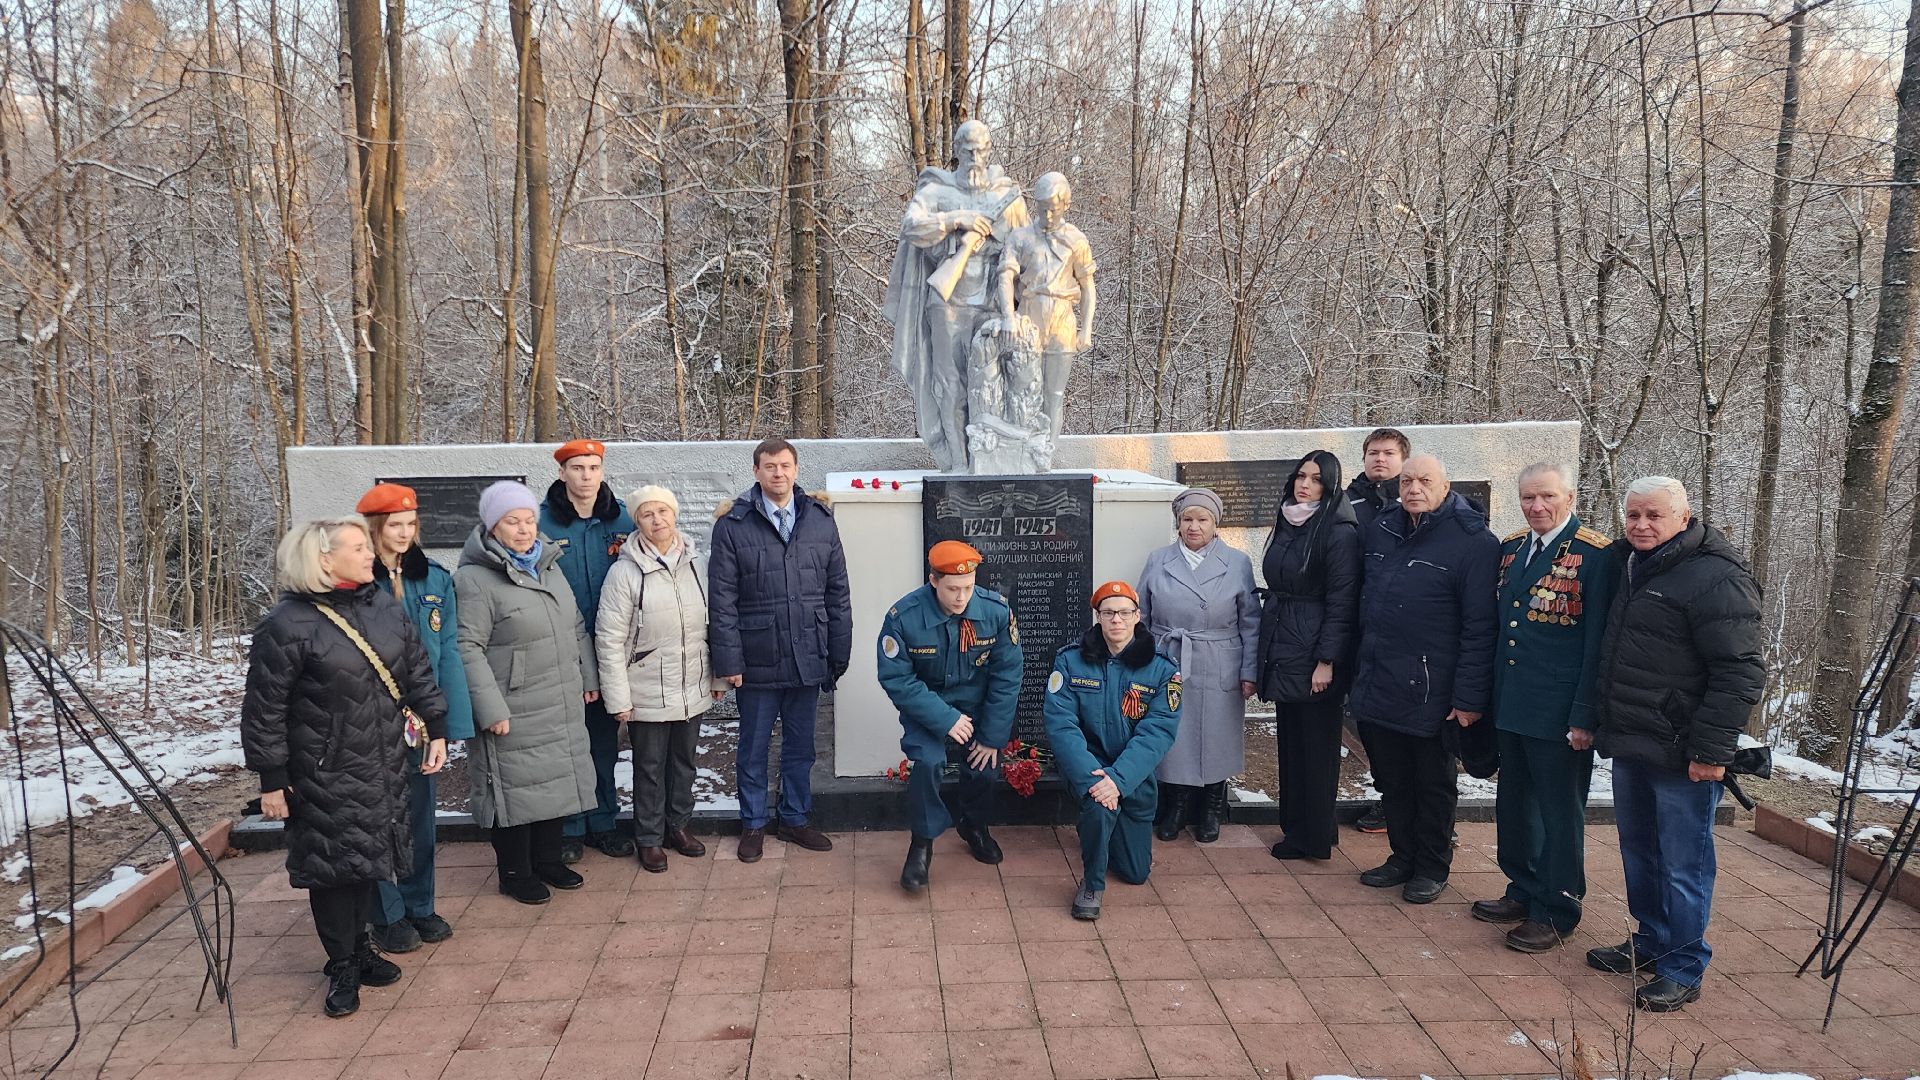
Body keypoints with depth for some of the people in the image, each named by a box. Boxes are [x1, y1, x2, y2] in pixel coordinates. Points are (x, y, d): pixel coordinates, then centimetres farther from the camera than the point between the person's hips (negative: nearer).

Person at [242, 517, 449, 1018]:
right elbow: (264, 709, -11)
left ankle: (360, 945, 33)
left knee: (368, 857, 14)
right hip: (324, 774, -5)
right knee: (331, 864, 3)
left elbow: (418, 671, 12)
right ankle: (342, 965, 19)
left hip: (384, 767, 5)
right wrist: (271, 779, -10)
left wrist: (436, 728, 9)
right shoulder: (287, 626, -15)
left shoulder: (385, 606, 3)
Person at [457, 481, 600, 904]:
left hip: (562, 708, 7)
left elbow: (577, 627, 18)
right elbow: (468, 649, -18)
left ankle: (548, 859, 33)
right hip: (515, 713, -7)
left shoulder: (549, 566, 10)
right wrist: (491, 709, -20)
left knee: (558, 782, 16)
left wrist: (588, 678, 16)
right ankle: (514, 873, 21)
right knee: (516, 789, 4)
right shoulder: (475, 580, -15)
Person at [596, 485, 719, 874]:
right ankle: (650, 838, 24)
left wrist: (718, 677, 8)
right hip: (648, 693, -4)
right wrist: (618, 698, -13)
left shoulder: (697, 564, 0)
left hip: (693, 690, 4)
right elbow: (609, 640, -12)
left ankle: (678, 825, 35)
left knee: (684, 761, 17)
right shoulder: (625, 572, -12)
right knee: (650, 767, 9)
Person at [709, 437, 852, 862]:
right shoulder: (732, 525, -5)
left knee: (800, 746, 15)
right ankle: (753, 823, 28)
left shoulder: (821, 520, 3)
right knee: (753, 748, 12)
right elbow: (722, 600, -5)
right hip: (757, 662, -2)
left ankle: (795, 818, 32)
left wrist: (839, 653, 5)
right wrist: (728, 660, -9)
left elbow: (837, 594, 6)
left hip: (808, 660, 3)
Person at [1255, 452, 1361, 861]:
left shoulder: (1340, 532, -12)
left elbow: (1341, 602, -15)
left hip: (1313, 653, -7)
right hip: (1281, 652, 8)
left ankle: (1314, 837, 13)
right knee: (1289, 742, 13)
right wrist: (1265, 650, 15)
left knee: (1316, 746, 2)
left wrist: (1327, 661, -18)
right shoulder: (1287, 525, 11)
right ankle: (1294, 825, 24)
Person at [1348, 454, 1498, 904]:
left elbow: (1479, 627, -14)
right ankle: (1402, 857, 32)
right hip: (1377, 687, 6)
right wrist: (1359, 671, 15)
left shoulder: (1473, 542, -12)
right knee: (1393, 782, 17)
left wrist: (1470, 696, -18)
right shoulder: (1379, 531, 7)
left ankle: (1432, 868, 25)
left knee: (1433, 786, 10)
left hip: (1430, 694, -6)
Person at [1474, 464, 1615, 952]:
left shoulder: (1594, 555, -12)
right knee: (1514, 804, 17)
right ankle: (1524, 892, 34)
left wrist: (1584, 714, -16)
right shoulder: (1510, 548, 9)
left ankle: (1556, 912, 19)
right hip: (1510, 705, 7)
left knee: (1560, 812, 6)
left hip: (1558, 711, -7)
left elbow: (1597, 641, -13)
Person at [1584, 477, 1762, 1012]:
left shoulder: (1716, 577, -14)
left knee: (1682, 865, 2)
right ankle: (1650, 941, 34)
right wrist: (1592, 719, 21)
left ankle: (1683, 970, 14)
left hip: (1681, 755, -8)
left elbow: (1739, 672, -19)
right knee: (1638, 852, 18)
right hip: (1629, 746, 8)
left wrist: (1711, 749, -21)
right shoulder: (1630, 568, 13)